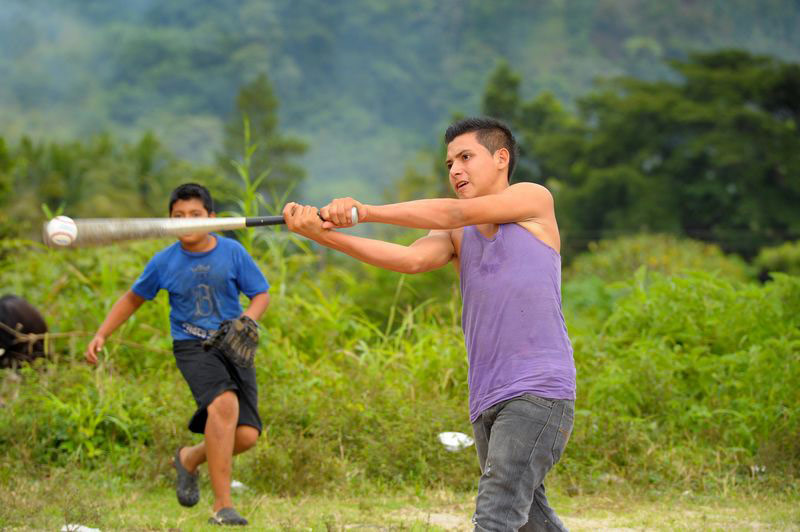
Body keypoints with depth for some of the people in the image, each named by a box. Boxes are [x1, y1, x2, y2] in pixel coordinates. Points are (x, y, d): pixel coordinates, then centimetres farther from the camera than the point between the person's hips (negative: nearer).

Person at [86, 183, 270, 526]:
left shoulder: (232, 252, -1)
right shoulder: (165, 262, 0)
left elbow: (261, 294, 6)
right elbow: (133, 298, 15)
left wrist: (246, 321, -15)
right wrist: (101, 335, 7)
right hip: (192, 345, -2)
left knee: (247, 435, -12)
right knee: (224, 404, -31)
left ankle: (190, 458, 22)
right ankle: (222, 506, -27)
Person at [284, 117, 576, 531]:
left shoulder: (534, 201, 3)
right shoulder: (457, 237, 16)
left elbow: (453, 213, -11)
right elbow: (410, 258, -6)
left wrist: (366, 211, -19)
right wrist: (324, 234, -21)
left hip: (538, 390, -7)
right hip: (487, 400, 7)